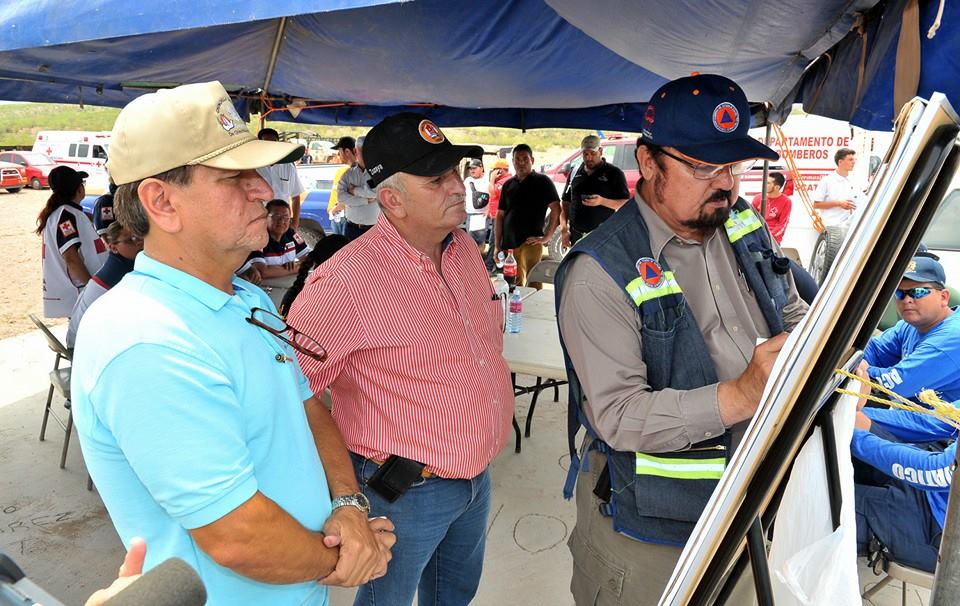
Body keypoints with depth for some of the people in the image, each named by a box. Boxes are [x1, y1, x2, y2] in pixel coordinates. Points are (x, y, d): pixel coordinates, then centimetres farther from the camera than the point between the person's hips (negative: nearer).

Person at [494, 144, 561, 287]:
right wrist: (497, 245, 9)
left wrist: (546, 237, -12)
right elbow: (500, 215, 16)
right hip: (508, 243, 5)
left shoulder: (542, 182, 2)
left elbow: (556, 210, -5)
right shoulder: (508, 185, 16)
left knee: (533, 284, -13)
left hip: (530, 243, -5)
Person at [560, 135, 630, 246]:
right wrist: (564, 230, 6)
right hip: (577, 236, 5)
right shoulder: (575, 173, 13)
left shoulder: (614, 173, 0)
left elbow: (626, 203, -5)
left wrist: (602, 201, -22)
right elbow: (565, 203, 16)